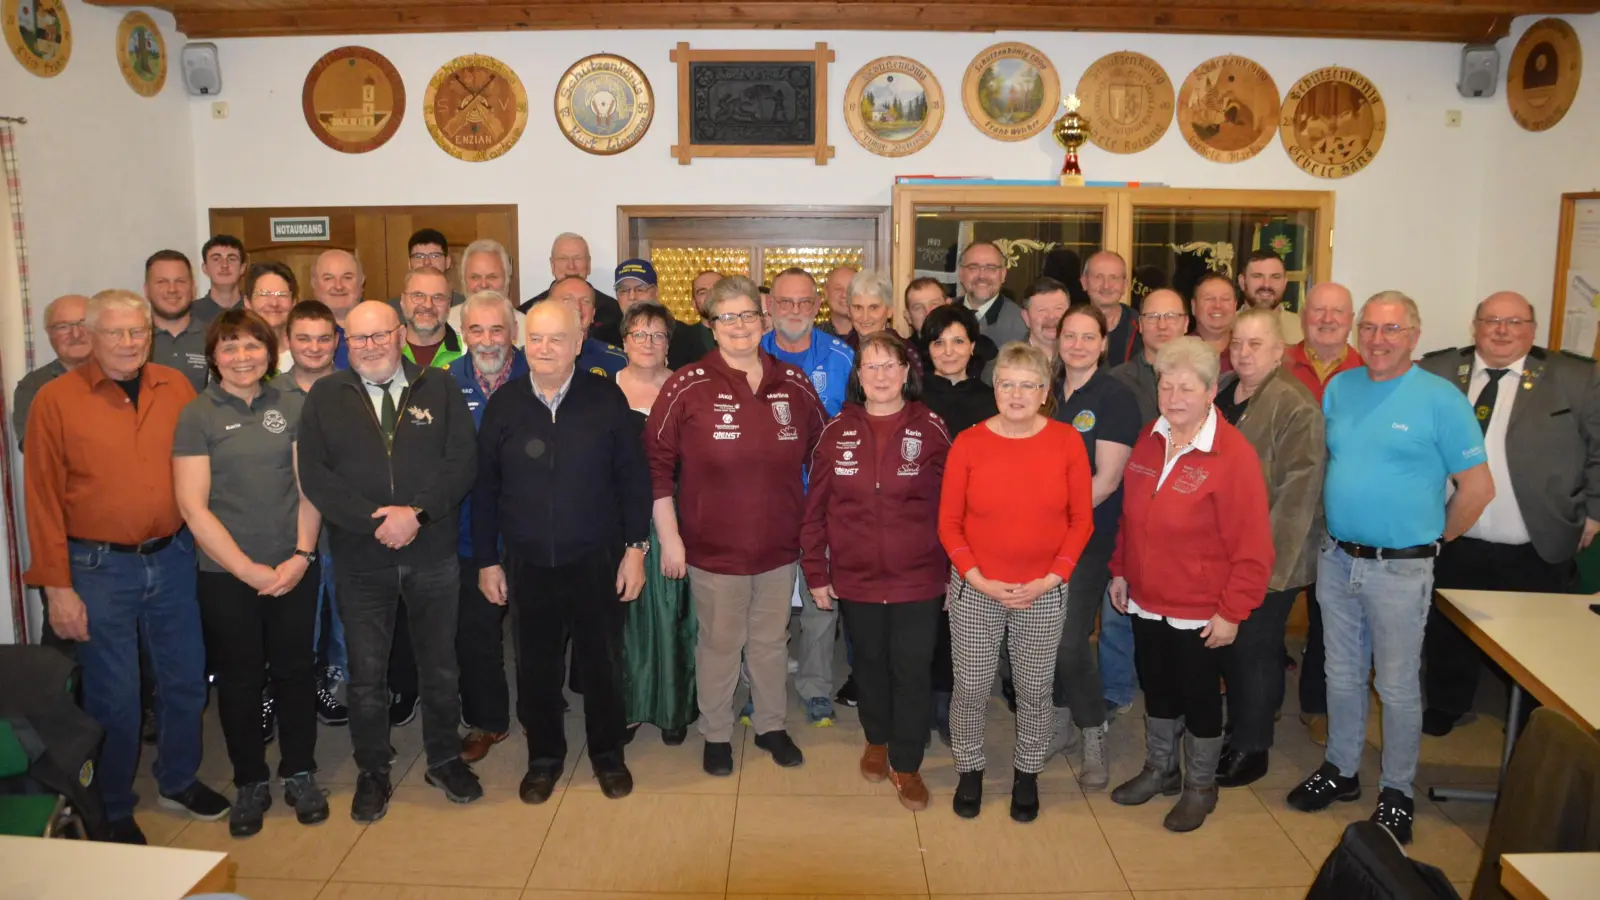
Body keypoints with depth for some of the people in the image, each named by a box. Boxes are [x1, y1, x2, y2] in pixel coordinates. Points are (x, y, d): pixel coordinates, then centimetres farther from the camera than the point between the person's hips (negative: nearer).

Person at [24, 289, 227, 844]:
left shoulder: (176, 388, 3)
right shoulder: (56, 400, -7)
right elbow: (42, 500, -7)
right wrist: (56, 587, -9)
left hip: (172, 558, 4)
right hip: (99, 569, -3)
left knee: (185, 679, 15)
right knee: (113, 697, 6)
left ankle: (178, 781, 37)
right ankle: (112, 810, 27)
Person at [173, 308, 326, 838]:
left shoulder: (292, 407, 4)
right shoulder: (197, 416, -3)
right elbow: (193, 507, -7)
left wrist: (301, 556, -7)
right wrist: (249, 570, -10)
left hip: (294, 569, 2)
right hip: (226, 574, -2)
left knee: (295, 672, 9)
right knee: (239, 680, 9)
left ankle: (299, 775, 25)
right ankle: (250, 783, 25)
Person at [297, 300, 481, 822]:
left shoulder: (439, 388, 3)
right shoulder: (325, 397, 3)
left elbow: (463, 460, -6)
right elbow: (315, 475, -5)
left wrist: (416, 512, -18)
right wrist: (375, 521, -16)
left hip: (433, 555, 0)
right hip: (361, 559, 0)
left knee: (440, 665, 12)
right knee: (366, 673, 8)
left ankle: (444, 759, 30)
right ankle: (373, 774, 26)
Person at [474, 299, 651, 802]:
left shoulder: (606, 398, -7)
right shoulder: (504, 404, -1)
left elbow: (632, 477, -4)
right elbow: (485, 488, 4)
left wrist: (635, 548, -5)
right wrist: (486, 560, 4)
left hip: (597, 560, -1)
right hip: (527, 563, 2)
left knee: (602, 661, 12)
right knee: (537, 665, 13)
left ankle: (608, 753, 32)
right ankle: (544, 756, 34)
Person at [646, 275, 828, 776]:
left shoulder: (794, 385, -1)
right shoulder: (688, 386, -11)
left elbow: (821, 454, 10)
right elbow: (656, 461, -8)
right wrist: (669, 537, -9)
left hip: (780, 546, 3)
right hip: (714, 547, -3)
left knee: (771, 641, 19)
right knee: (719, 645, 12)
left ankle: (772, 726, 39)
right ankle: (716, 735, 33)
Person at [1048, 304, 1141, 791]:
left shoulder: (1115, 398, -8)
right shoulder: (1047, 392, 9)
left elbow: (1107, 479, -12)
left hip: (1089, 536, -5)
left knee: (1070, 640, -7)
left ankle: (1093, 737, 13)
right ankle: (1062, 723, 28)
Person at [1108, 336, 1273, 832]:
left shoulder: (1234, 455, -19)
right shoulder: (1149, 442, 1)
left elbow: (1252, 545, -18)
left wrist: (1232, 611, -16)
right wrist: (1120, 571, 11)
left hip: (1199, 610, -6)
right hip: (1147, 600, 6)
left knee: (1199, 697, 12)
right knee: (1156, 689, 20)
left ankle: (1200, 787, 32)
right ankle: (1159, 769, 41)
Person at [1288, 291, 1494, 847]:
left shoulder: (1441, 399, -10)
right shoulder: (1339, 389, 5)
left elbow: (1477, 487, -7)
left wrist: (1435, 541, -1)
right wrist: (1332, 520, 9)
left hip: (1400, 568, -5)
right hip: (1337, 559, 5)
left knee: (1398, 687, 7)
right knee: (1342, 676, 16)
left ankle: (1397, 792, 23)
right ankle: (1341, 771, 32)